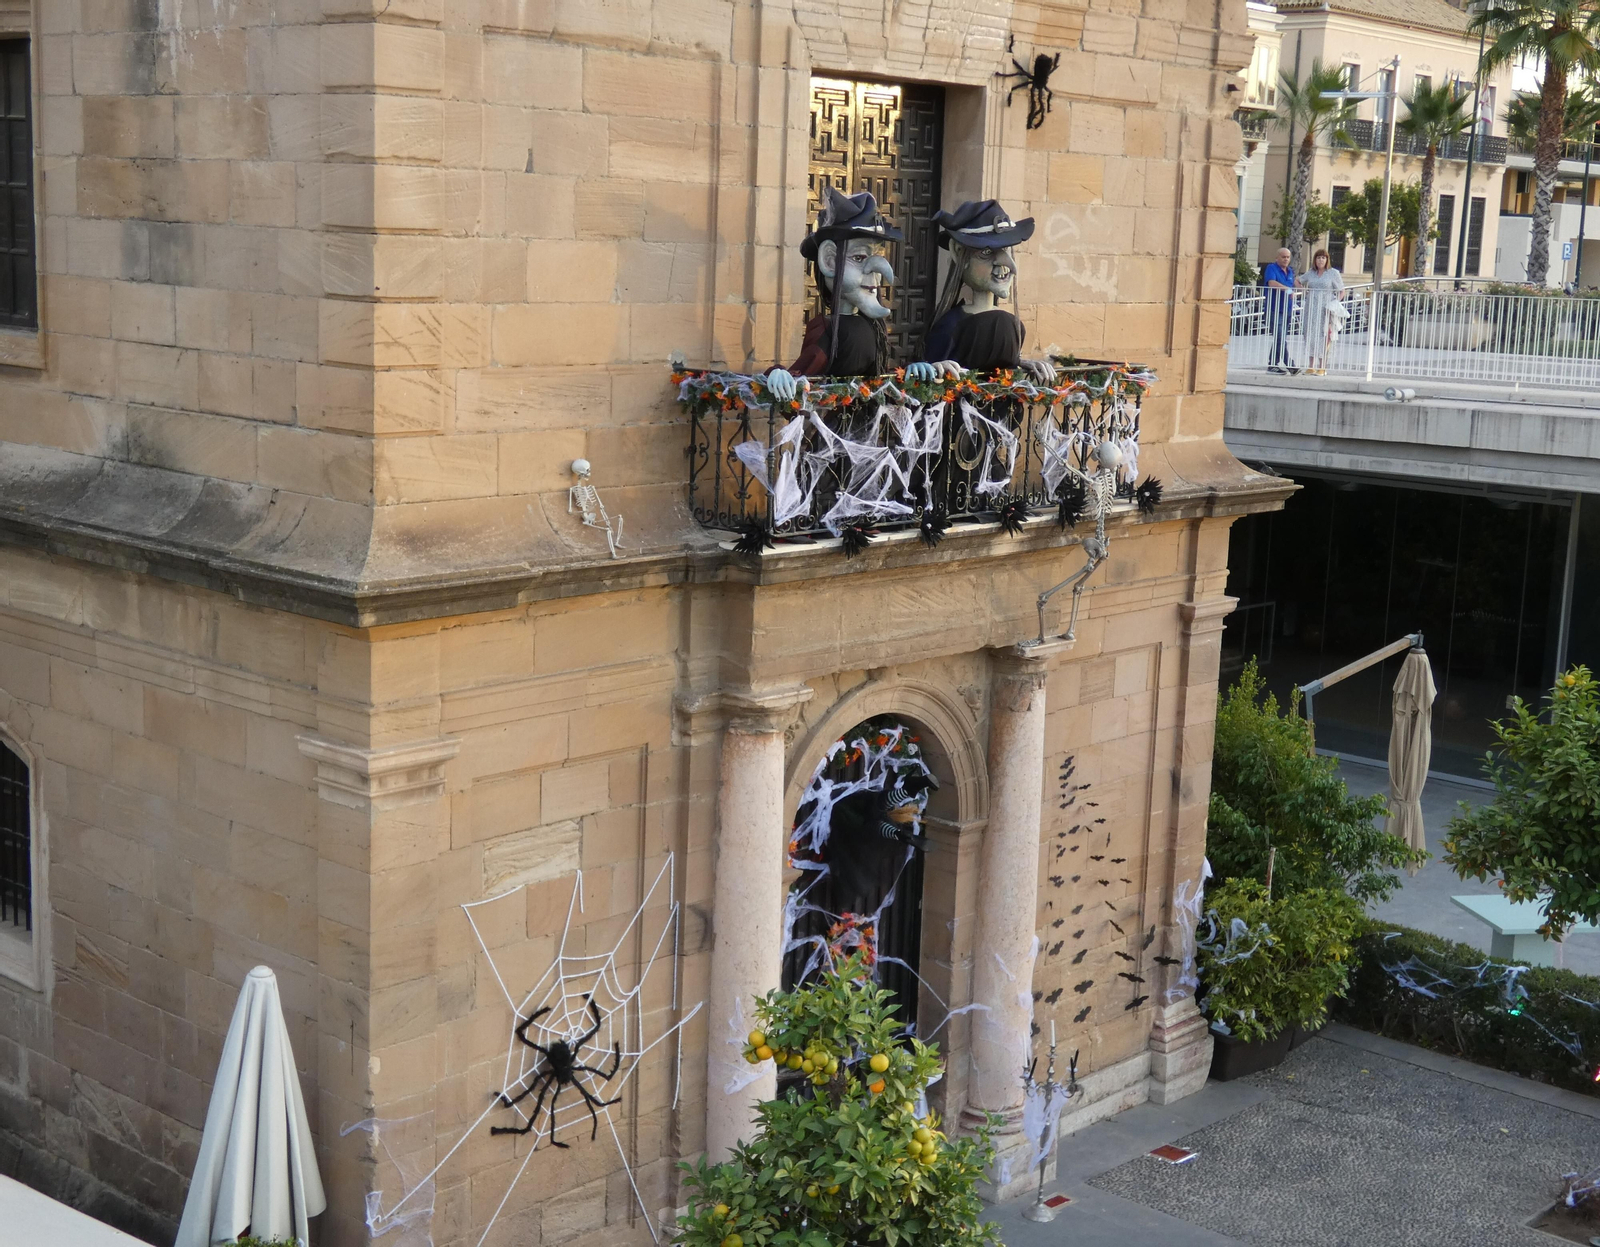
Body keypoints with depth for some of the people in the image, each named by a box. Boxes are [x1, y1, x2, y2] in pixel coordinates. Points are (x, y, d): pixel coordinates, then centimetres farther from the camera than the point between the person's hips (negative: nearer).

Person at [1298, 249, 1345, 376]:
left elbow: (1341, 292, 2)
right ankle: (1310, 366, 10)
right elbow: (1299, 282, 29)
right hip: (1310, 308, 5)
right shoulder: (1311, 273, 13)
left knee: (1323, 337, -7)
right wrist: (1303, 290, 8)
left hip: (1325, 310, -4)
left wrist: (1334, 304, -11)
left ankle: (1322, 368, -5)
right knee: (1310, 336, 4)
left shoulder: (1333, 273, 1)